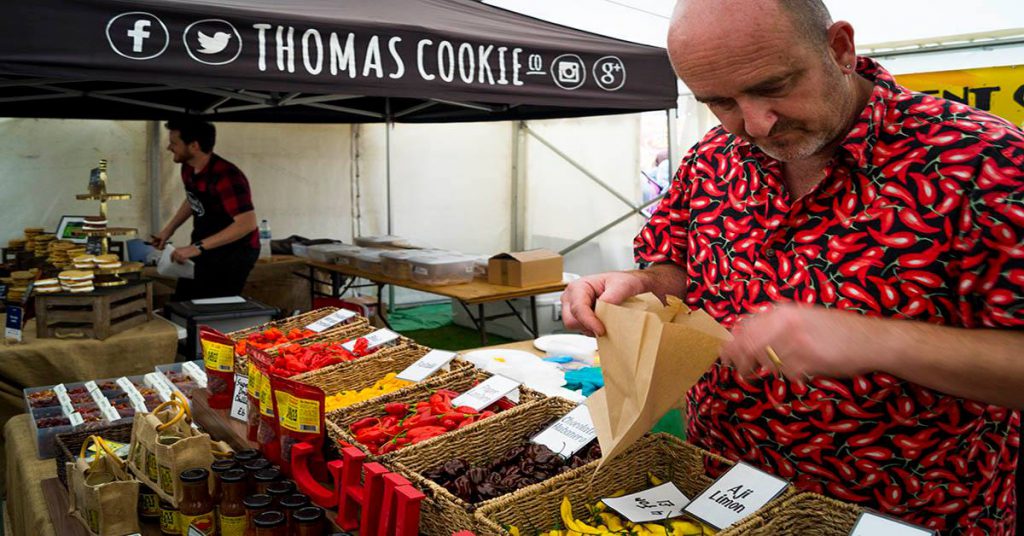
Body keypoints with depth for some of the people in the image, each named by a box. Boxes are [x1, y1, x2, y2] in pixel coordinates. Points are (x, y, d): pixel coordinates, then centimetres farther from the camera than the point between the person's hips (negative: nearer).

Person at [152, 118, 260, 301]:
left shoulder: (226, 176, -28)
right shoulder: (188, 168, -1)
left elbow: (247, 224, -36)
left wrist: (198, 247, -37)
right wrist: (168, 230, 10)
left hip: (235, 252, -9)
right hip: (205, 247, 9)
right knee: (181, 304, 15)